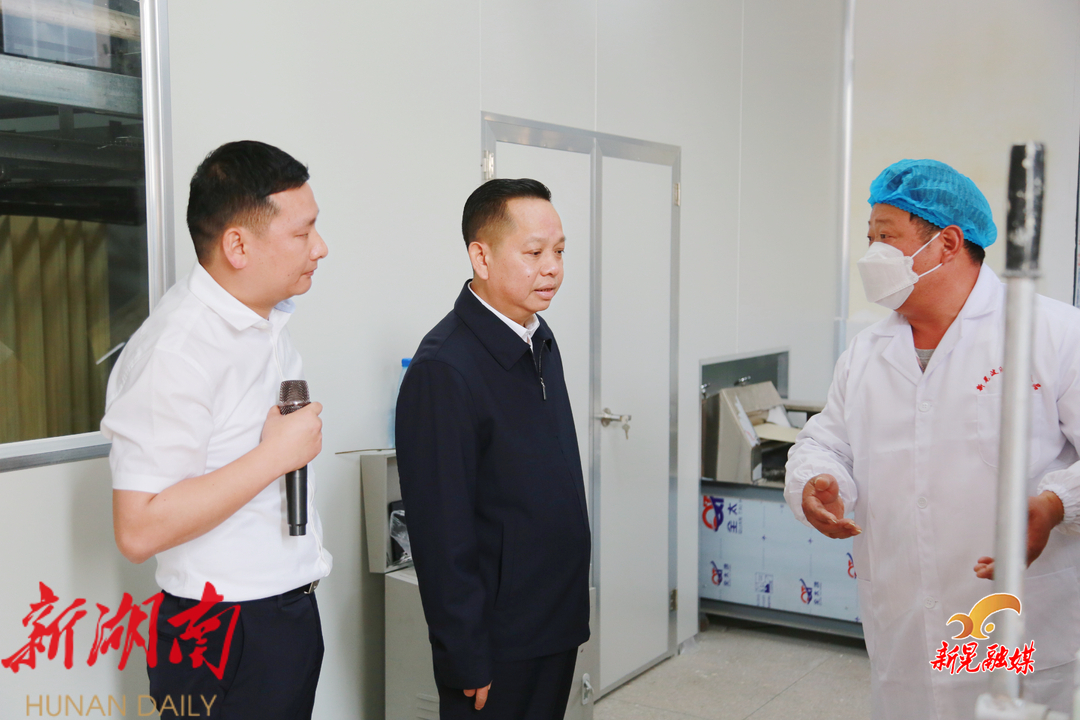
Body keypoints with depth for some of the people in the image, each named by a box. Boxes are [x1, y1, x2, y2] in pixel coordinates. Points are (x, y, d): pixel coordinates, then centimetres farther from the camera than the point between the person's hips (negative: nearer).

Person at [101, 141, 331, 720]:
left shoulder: (266, 320, 7)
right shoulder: (176, 349, -23)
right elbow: (140, 531, -27)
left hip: (292, 609, 8)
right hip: (225, 638, -8)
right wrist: (277, 454, -23)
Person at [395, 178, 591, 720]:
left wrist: (570, 607, 15)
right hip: (497, 644, -8)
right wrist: (469, 663, -17)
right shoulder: (444, 369, -22)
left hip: (558, 620, 8)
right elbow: (442, 533, -21)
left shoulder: (540, 340, 6)